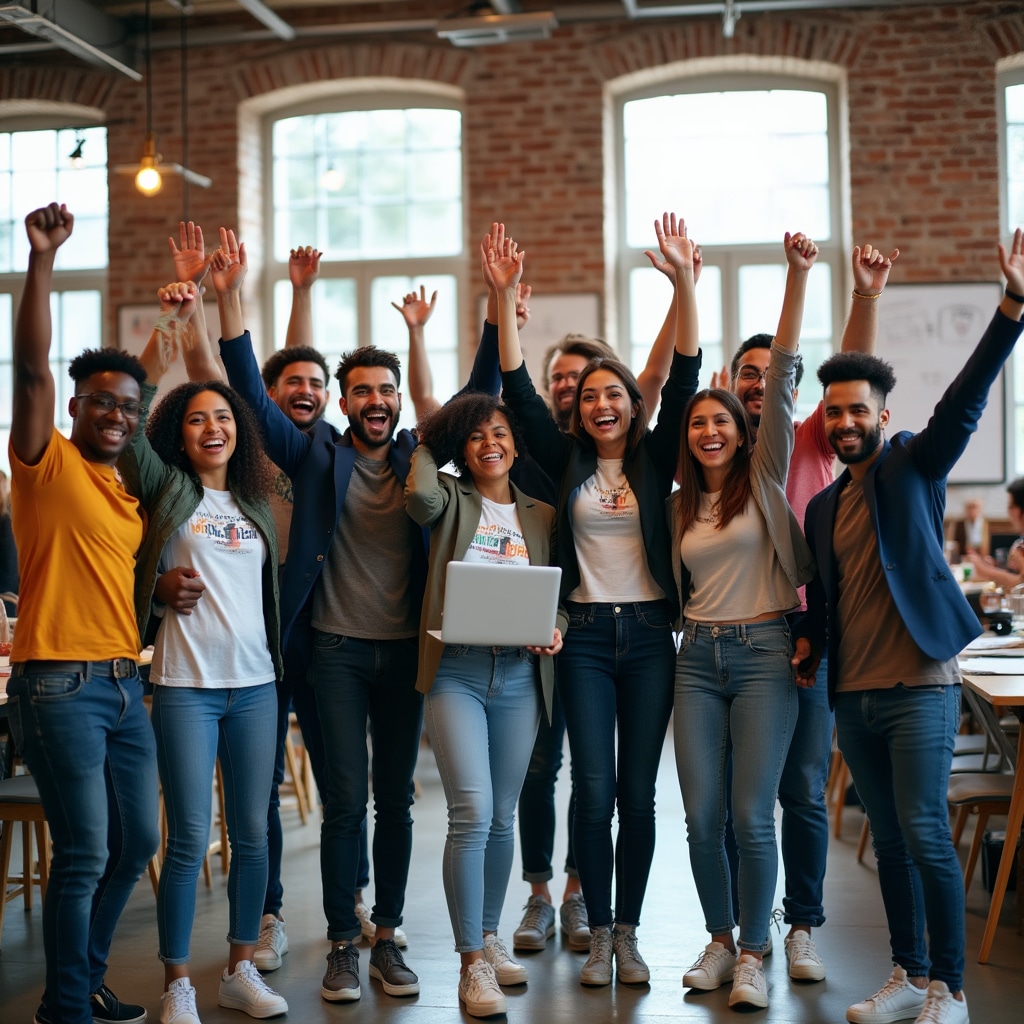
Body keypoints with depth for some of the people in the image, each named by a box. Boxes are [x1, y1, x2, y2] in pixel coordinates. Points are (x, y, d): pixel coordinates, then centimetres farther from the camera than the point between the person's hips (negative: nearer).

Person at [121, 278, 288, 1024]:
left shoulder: (254, 500, 12)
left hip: (255, 682, 4)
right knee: (190, 838, -3)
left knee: (253, 833, 9)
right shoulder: (166, 489, 2)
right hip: (186, 683, -4)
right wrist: (168, 329, -21)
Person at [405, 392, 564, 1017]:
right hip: (457, 668, -3)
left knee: (502, 818, 11)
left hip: (520, 673, 4)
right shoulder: (451, 500, 5)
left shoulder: (541, 516, 14)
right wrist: (427, 444, -1)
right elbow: (420, 496, -19)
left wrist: (556, 629, -6)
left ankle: (490, 936, 29)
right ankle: (473, 965, -5)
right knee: (472, 812, -14)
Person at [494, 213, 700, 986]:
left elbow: (685, 380, -5)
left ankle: (629, 933, 15)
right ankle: (600, 933, 11)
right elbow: (519, 391, -2)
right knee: (594, 790, 0)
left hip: (649, 634, 0)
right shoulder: (568, 461, 5)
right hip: (586, 635, 0)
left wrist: (685, 283, -14)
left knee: (638, 792, 4)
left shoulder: (655, 460, 4)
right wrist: (505, 298, -11)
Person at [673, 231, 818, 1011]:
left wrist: (798, 275, -15)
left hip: (764, 653, -4)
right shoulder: (681, 507, 13)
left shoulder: (765, 478, 1)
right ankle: (720, 940, 21)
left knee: (752, 816, -7)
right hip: (698, 658, 4)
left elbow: (782, 375, -8)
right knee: (702, 816, 2)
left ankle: (754, 952, 9)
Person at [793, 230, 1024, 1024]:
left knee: (925, 832, -9)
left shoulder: (913, 467, -1)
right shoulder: (823, 506, 15)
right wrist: (810, 639, 5)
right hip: (853, 696, 6)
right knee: (889, 839, 11)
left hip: (918, 688, -6)